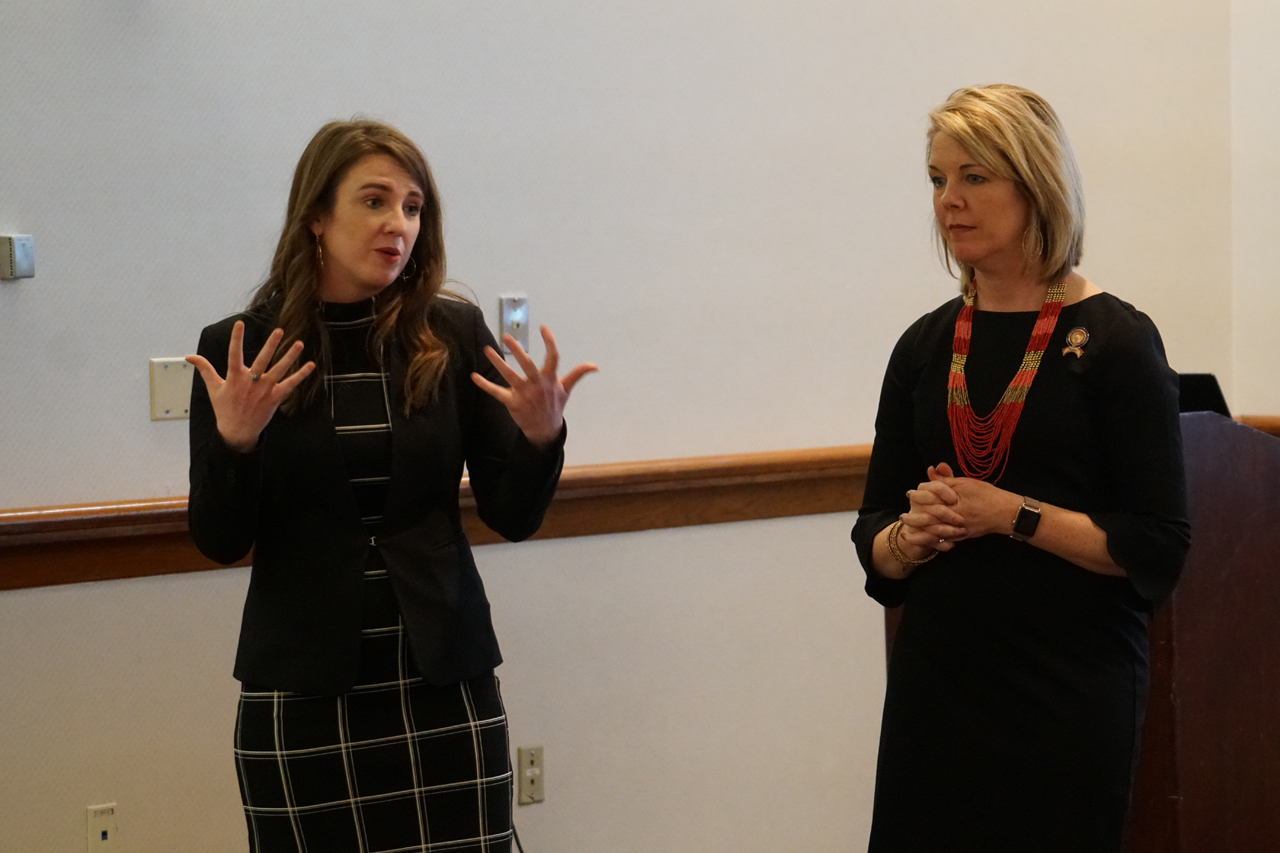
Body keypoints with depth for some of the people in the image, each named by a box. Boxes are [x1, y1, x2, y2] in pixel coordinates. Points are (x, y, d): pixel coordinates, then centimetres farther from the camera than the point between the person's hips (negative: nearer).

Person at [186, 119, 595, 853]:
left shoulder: (454, 335, 0)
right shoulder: (239, 349, -2)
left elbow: (514, 517, 2)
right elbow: (220, 542, -1)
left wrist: (542, 436, -17)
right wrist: (234, 440, -19)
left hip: (445, 676, 1)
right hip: (301, 689, -1)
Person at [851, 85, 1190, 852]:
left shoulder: (1114, 340, -7)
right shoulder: (925, 346, 7)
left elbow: (1159, 549, -11)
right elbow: (874, 540, 11)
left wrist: (1010, 514, -17)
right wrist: (909, 536, -10)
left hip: (1072, 695, -4)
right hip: (936, 682, 4)